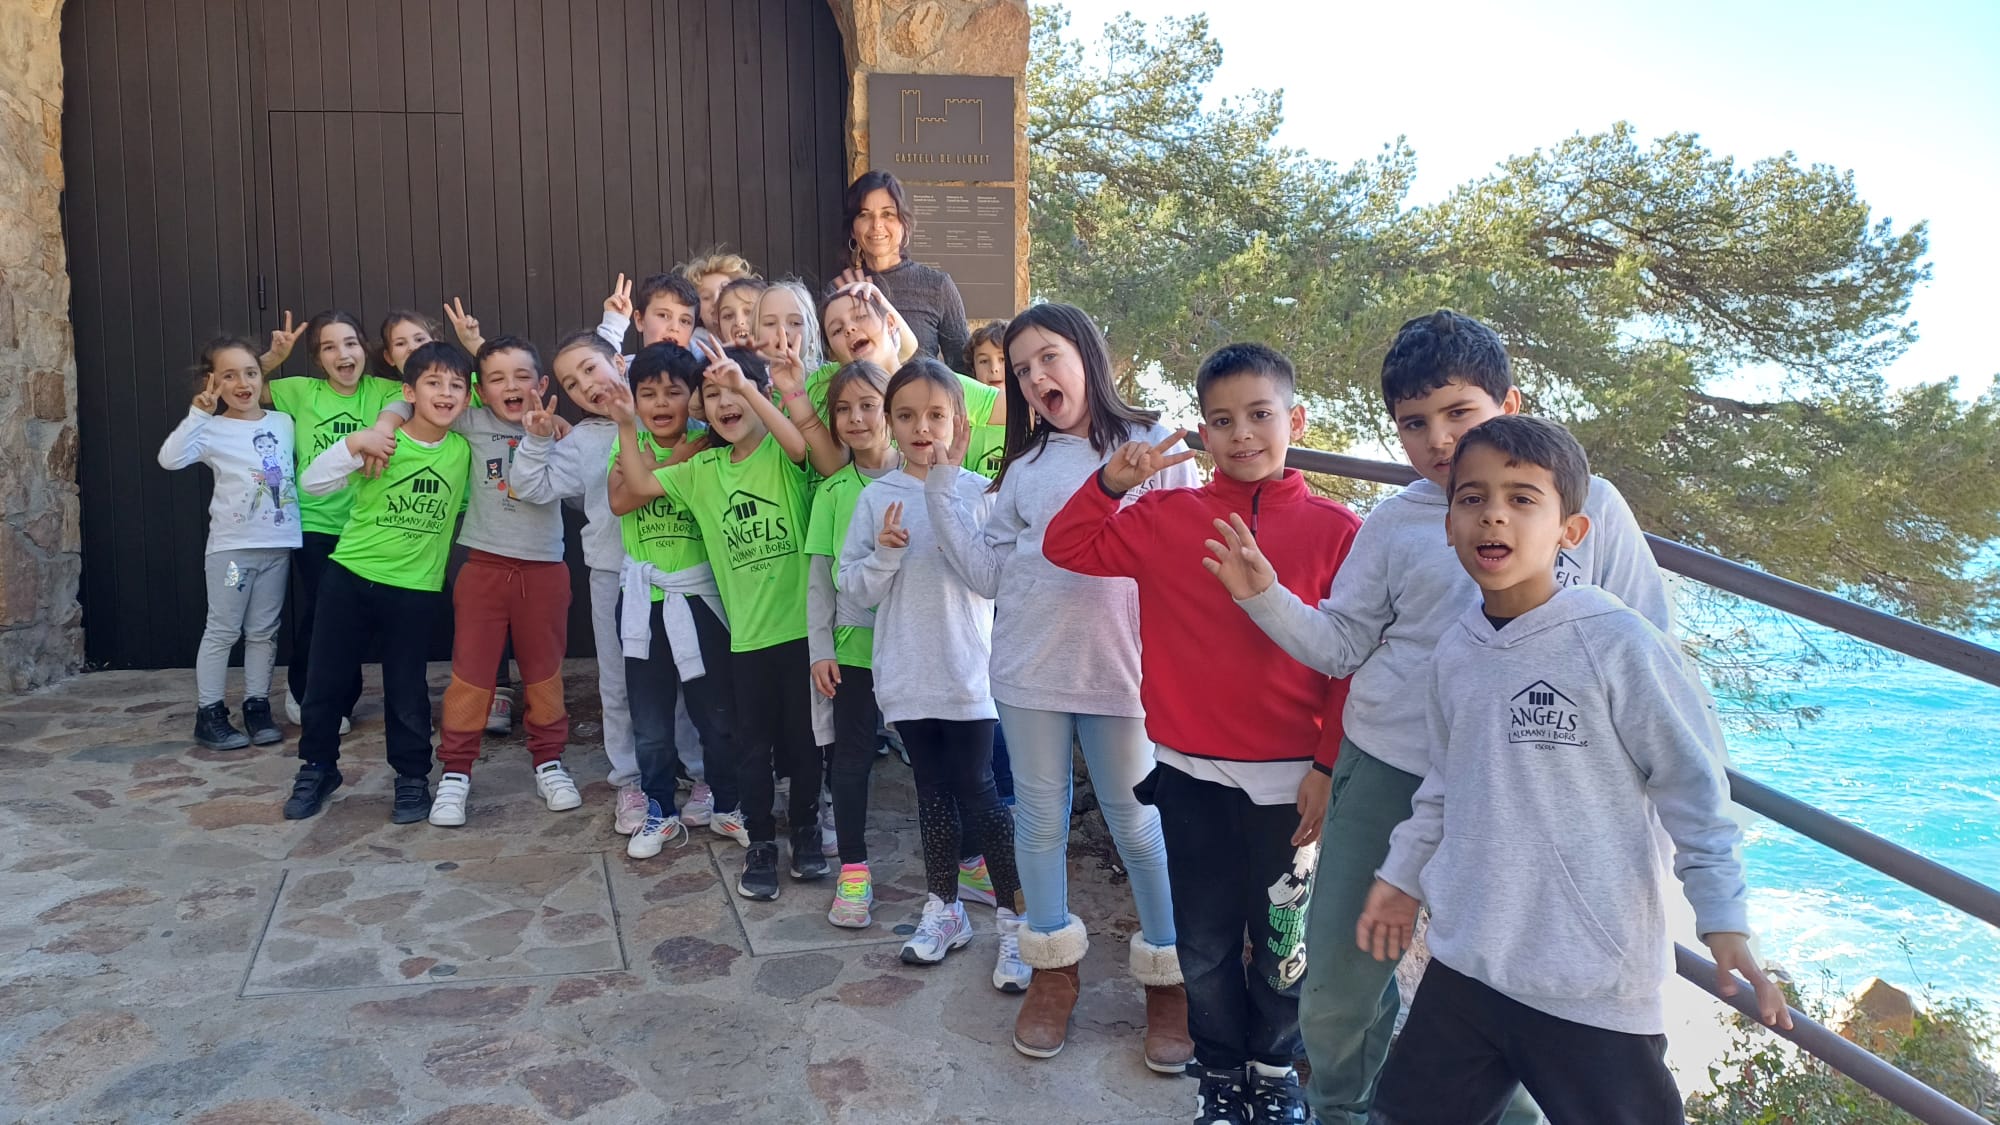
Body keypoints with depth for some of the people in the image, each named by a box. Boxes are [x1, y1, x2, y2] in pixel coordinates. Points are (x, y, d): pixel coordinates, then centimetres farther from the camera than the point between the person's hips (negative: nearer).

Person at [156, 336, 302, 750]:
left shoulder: (284, 422, 7)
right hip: (231, 545, -4)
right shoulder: (212, 430, -7)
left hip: (278, 544, 4)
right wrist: (197, 414, -24)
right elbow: (170, 459, -22)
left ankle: (257, 706, 20)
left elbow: (300, 467, 13)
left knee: (264, 630, 11)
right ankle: (209, 713, 11)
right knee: (222, 630, 3)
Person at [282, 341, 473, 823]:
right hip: (350, 577, 0)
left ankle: (412, 777, 23)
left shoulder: (464, 451, -3)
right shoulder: (379, 444, -10)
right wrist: (355, 443, -26)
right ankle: (317, 768, 28)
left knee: (407, 689, 7)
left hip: (415, 589, 1)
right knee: (327, 678, 10)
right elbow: (312, 482, -12)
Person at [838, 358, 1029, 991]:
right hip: (906, 674, 3)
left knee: (976, 792, -1)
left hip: (967, 672, -3)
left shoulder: (978, 492, -4)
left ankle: (1014, 919, 12)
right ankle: (943, 909, 30)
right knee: (933, 790, 15)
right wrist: (884, 552, -17)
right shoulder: (877, 498, 2)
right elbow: (854, 591, 3)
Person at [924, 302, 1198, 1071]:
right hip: (1029, 670, 4)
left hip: (1121, 672, -4)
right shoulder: (1026, 467, 8)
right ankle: (1053, 971, 31)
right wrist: (938, 489, 0)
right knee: (1039, 822, 13)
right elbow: (989, 574, 4)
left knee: (1138, 828, 8)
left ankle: (1169, 979, 26)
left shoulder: (1153, 446, -3)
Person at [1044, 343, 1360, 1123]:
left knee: (1282, 940, 16)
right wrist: (1112, 482, -11)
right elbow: (1069, 548, 3)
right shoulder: (1168, 518, 0)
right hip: (1190, 773, 2)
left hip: (1287, 781, -1)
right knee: (1205, 942, 15)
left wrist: (1329, 767, -8)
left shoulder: (1334, 530, -6)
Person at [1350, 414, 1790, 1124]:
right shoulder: (1454, 653, 1)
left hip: (1595, 985, -5)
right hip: (1465, 961, 6)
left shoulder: (1619, 644, -16)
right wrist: (1403, 874, 21)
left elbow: (1693, 785, -7)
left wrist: (1724, 921, -11)